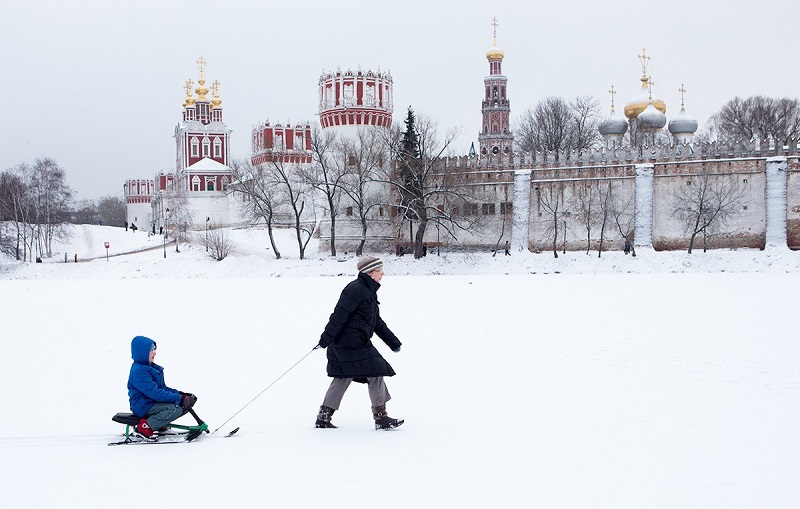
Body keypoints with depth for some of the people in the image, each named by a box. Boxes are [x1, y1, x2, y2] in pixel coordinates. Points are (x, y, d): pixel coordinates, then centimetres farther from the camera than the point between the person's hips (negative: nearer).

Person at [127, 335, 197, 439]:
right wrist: (179, 398, -26)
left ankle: (162, 422, 5)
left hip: (154, 402, 10)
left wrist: (180, 394, 0)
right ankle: (145, 427, -18)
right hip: (143, 406, -10)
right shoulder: (139, 371, -18)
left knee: (189, 400, 1)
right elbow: (155, 393, -25)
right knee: (176, 409, -30)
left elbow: (162, 388, 17)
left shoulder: (150, 367, 15)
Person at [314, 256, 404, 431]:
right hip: (352, 344, -11)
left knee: (342, 378, 13)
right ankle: (381, 418, 0)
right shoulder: (356, 289, -15)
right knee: (375, 373, -6)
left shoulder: (369, 291, 18)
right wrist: (325, 339, -24)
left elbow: (377, 323, 26)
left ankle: (323, 417, 16)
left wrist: (394, 343, 27)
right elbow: (339, 315, -21)